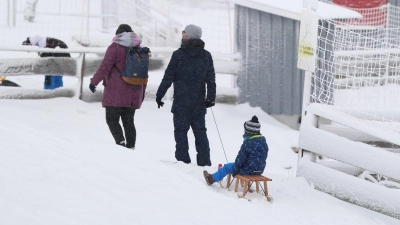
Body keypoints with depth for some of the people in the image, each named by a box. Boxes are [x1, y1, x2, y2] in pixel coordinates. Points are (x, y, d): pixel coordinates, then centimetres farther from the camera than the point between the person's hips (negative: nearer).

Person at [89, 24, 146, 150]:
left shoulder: (114, 48, -5)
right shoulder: (138, 49, 11)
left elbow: (105, 67, -10)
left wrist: (94, 82, -1)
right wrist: (143, 90, 24)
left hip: (116, 92, -5)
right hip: (133, 94, 5)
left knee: (112, 119, 0)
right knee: (129, 121, 10)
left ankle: (120, 141, -21)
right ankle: (131, 146, 3)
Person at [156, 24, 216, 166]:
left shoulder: (179, 54, -7)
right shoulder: (206, 56, 6)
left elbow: (168, 77, -5)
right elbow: (211, 79, 9)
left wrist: (159, 95, 2)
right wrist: (211, 98, 15)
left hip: (181, 101, -4)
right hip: (199, 102, 4)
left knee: (181, 130, 0)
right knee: (200, 131, 9)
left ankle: (183, 159, -5)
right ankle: (204, 162, 8)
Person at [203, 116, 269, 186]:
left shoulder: (247, 143, -20)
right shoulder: (263, 140, 2)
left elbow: (240, 158, -15)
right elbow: (265, 156, 13)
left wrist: (235, 170, -3)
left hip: (248, 170, -7)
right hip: (260, 170, 7)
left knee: (228, 167, 12)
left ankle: (212, 178, 29)